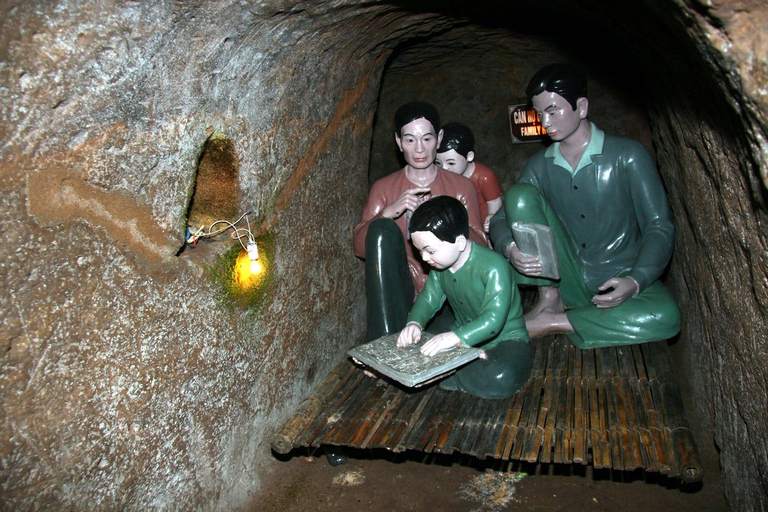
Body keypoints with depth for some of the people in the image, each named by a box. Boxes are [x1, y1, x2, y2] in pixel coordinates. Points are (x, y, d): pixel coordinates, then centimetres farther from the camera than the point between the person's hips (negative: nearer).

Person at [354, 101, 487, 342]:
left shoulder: (462, 187, 9)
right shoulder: (383, 188, 9)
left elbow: (480, 246, 1)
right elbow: (360, 247, -1)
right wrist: (388, 212, -18)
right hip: (398, 295, 2)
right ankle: (386, 344, -31)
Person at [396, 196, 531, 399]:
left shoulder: (494, 266, -27)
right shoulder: (440, 264, -2)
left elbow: (493, 319, -34)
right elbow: (429, 298, 5)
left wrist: (455, 337, -48)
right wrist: (414, 323, -16)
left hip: (505, 339, -6)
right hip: (462, 338, 6)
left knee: (502, 378, -39)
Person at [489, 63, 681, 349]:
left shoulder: (627, 156, -6)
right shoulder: (540, 166, 4)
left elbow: (659, 227, -9)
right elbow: (501, 219, 0)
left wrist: (636, 281, -26)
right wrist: (510, 248, -25)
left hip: (617, 281, -2)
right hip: (564, 280, 2)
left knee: (665, 317, -35)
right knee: (520, 194, -15)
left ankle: (552, 323, -19)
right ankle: (550, 299, -10)